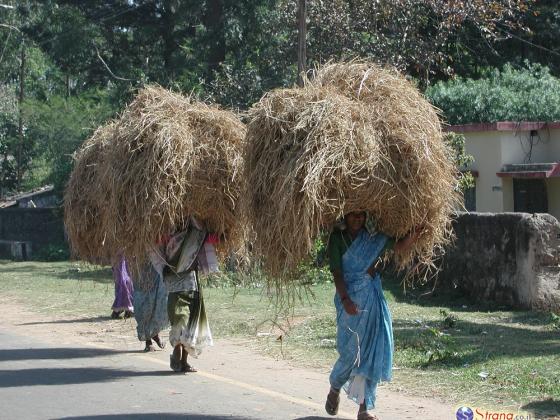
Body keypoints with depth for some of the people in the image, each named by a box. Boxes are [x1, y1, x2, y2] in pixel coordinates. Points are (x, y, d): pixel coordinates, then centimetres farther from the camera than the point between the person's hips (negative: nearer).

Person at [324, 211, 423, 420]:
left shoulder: (374, 238, 10)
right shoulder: (337, 238, -1)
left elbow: (399, 246, 2)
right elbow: (336, 273, -9)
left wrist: (413, 236, -19)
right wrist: (345, 299, -21)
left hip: (373, 297, 4)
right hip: (351, 296, -4)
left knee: (372, 352, 0)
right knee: (350, 352, -4)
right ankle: (335, 389, 28)